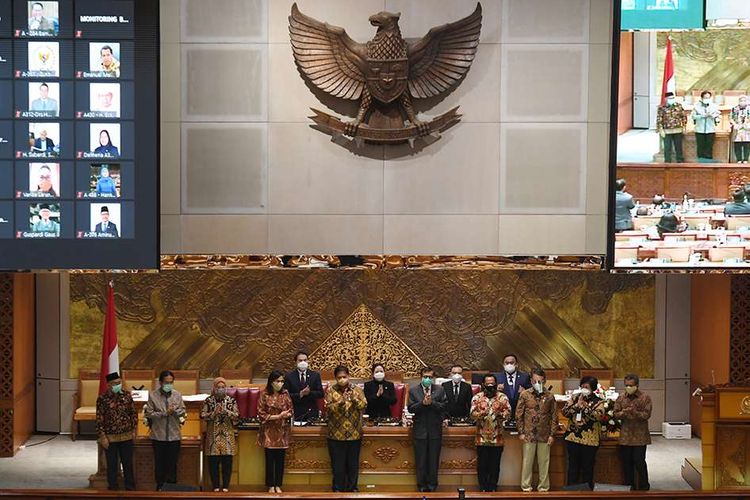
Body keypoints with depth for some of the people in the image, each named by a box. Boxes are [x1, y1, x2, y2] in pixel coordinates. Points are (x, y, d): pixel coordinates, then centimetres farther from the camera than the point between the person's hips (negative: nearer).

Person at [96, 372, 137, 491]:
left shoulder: (126, 395, -1)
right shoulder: (102, 398, -10)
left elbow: (134, 413, 7)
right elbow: (99, 419, -8)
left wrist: (134, 430, 4)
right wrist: (103, 437, -10)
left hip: (126, 436, 2)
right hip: (110, 437, -2)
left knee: (128, 463, 10)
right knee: (112, 465, 8)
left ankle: (130, 488, 22)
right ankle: (112, 488, 21)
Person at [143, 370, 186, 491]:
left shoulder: (177, 395, 3)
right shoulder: (153, 395, -4)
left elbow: (183, 412, 5)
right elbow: (149, 413, -9)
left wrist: (176, 411, -16)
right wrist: (165, 413, -17)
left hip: (174, 435, 2)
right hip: (158, 435, -2)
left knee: (172, 462, 7)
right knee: (159, 462, 7)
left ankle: (172, 485, 17)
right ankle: (160, 485, 17)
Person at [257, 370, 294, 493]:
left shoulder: (285, 394, 2)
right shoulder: (264, 395, -7)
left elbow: (291, 410, 7)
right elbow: (261, 414, -9)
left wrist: (287, 415, -17)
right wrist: (278, 416, -17)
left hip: (282, 431, 2)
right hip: (269, 431, -2)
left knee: (280, 459, 6)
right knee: (270, 459, 3)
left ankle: (278, 485, 14)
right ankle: (270, 485, 11)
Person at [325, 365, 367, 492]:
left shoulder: (357, 390, 4)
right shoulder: (330, 390, 0)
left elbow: (364, 405, -7)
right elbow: (329, 408, -11)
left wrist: (354, 398, -24)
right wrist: (341, 401, -27)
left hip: (354, 433, 1)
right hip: (336, 434, -1)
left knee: (353, 463, 8)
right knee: (338, 463, 3)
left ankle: (352, 487, 19)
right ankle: (338, 488, 14)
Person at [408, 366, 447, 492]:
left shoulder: (440, 390, 5)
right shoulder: (413, 391, 4)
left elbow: (444, 406, -4)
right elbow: (411, 409, -4)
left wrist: (432, 402, -17)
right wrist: (422, 403, -18)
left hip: (435, 430, 0)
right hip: (420, 430, 0)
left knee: (434, 460, 5)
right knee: (421, 460, 4)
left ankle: (432, 485, 13)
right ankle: (422, 485, 12)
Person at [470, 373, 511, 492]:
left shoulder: (502, 397, 5)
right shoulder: (477, 397, 4)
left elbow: (508, 413, -4)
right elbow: (473, 413, -4)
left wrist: (501, 415, -25)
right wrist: (481, 414, -25)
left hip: (497, 438, 0)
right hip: (482, 438, 0)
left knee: (495, 465, 5)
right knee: (482, 465, 2)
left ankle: (493, 487, 14)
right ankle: (483, 488, 11)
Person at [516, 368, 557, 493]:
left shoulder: (550, 396, 3)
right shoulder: (524, 395, 0)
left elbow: (554, 417, 5)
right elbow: (519, 415, 2)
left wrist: (552, 434, 0)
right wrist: (521, 432, -3)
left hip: (544, 435, 1)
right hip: (528, 434, -1)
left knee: (544, 462, 5)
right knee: (527, 461, 3)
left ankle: (543, 487, 14)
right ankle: (526, 486, 11)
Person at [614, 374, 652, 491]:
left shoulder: (645, 397, -3)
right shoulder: (621, 398, 8)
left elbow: (647, 415, -9)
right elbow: (616, 414, 4)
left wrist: (635, 412, -24)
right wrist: (624, 412, -16)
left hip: (640, 435, -4)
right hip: (625, 435, 4)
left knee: (639, 462, -3)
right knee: (626, 461, 6)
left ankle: (643, 486, 9)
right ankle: (630, 484, 17)